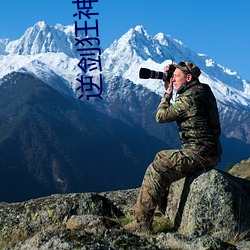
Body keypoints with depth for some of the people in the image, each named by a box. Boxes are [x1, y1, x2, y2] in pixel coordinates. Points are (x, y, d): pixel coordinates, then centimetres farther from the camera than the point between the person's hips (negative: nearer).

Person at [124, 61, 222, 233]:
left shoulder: (189, 98, -18)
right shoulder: (204, 91, 13)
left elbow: (161, 116, -9)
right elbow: (176, 109, 29)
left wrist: (168, 92, 3)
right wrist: (170, 91, 16)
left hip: (199, 154, -10)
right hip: (210, 152, 10)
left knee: (156, 170, -14)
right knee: (161, 157, 24)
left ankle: (142, 222, -14)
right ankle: (162, 206, 31)